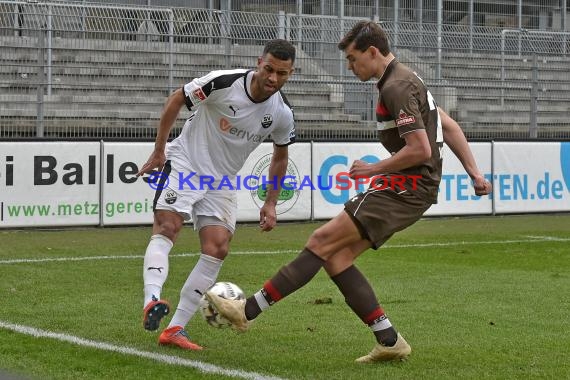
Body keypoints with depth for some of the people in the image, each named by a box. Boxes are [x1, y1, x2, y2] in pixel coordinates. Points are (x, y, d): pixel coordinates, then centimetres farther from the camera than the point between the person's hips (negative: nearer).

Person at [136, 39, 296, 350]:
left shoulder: (282, 114, -7)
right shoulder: (224, 83, -20)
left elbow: (280, 156, 12)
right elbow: (177, 99, -5)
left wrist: (270, 203, 9)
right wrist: (158, 150, -5)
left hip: (222, 181, 4)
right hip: (184, 163, -4)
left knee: (218, 248, -9)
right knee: (167, 227, -25)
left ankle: (175, 329, -6)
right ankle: (152, 299, -42)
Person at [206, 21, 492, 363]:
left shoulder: (397, 87, -15)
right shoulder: (402, 80, 18)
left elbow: (420, 150, -22)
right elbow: (450, 127, 21)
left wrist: (373, 169, -10)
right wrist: (474, 172, 20)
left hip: (408, 189, -10)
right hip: (404, 187, 10)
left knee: (322, 241, -13)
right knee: (336, 256, 4)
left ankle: (248, 311, -13)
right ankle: (389, 342, 4)